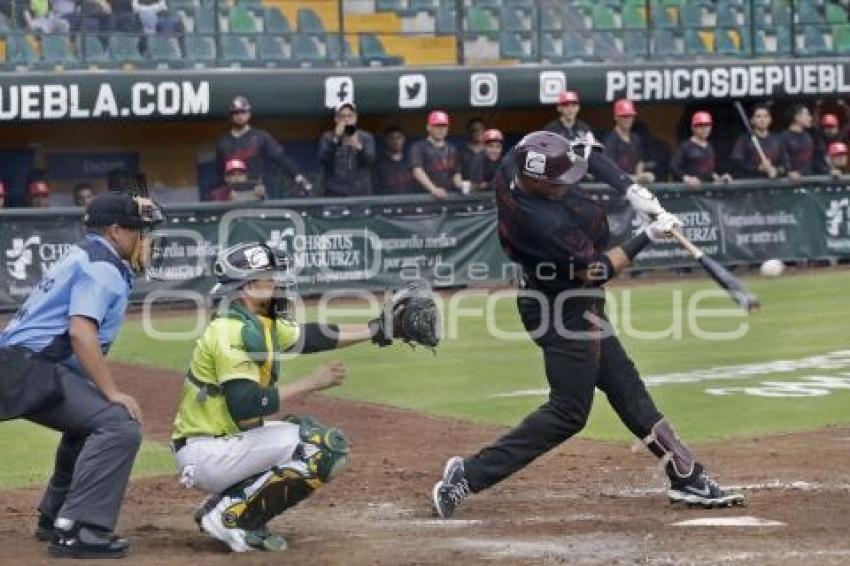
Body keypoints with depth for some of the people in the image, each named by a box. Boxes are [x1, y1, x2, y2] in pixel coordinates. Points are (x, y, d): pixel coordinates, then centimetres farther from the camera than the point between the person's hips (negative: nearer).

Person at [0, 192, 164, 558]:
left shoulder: (82, 258, 24)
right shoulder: (102, 266, -8)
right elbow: (80, 331, -21)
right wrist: (112, 392, -21)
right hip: (31, 367, -11)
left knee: (91, 421, 31)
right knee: (119, 425, -22)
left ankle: (55, 519, 34)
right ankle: (79, 531, -28)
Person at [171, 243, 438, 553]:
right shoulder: (233, 330, -19)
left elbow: (312, 336, 18)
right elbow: (245, 407, -28)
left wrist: (379, 328, 16)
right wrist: (311, 383, -22)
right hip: (205, 455, -10)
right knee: (326, 447, -14)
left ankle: (223, 505, 10)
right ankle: (231, 515, -11)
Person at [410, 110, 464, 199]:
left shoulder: (451, 148, 20)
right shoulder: (419, 147, 0)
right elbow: (417, 171, -14)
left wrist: (460, 185, 0)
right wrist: (434, 189, -27)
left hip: (449, 196, 5)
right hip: (426, 196, -5)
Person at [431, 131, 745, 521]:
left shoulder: (514, 163, -13)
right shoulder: (543, 221, -36)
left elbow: (583, 151, 1)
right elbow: (598, 271, -24)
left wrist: (633, 192, -10)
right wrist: (648, 237, -16)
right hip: (563, 309, -10)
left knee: (625, 386, 14)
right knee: (568, 411, -5)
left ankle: (687, 477, 21)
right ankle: (469, 475, -5)